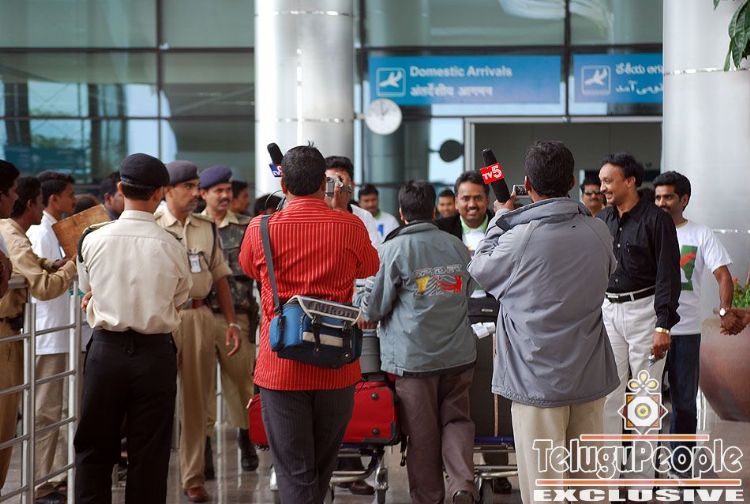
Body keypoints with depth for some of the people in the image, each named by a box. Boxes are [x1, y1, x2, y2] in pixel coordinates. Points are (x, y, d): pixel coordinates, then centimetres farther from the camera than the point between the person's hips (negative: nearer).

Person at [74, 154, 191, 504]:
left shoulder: (92, 240, -5)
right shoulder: (171, 247, -8)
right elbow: (179, 301, 6)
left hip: (106, 348, 1)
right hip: (156, 354, -1)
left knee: (94, 449, 11)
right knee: (150, 455, 7)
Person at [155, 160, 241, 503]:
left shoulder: (207, 228, 13)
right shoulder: (151, 226, -3)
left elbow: (220, 277, 16)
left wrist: (232, 322, 11)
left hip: (200, 316, 5)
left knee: (197, 400, 10)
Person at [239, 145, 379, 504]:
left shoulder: (261, 229, -7)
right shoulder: (350, 226, -5)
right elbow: (369, 269, 16)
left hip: (281, 368, -2)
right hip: (336, 367, 2)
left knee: (295, 474, 2)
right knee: (323, 468, 21)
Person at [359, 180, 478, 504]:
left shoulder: (393, 249, -8)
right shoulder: (457, 246, 5)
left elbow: (374, 307, -5)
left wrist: (366, 315, 17)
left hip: (413, 357, -3)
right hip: (459, 353, 3)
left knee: (422, 433, 6)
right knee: (456, 420, 12)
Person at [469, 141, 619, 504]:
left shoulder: (520, 237, -18)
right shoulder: (598, 232, -3)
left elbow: (480, 270, 0)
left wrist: (501, 218, 13)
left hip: (539, 380, -5)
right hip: (591, 377, 5)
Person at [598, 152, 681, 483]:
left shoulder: (656, 220, -8)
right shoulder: (601, 221, 7)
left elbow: (668, 276, -11)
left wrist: (663, 326, -17)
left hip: (644, 309, -5)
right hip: (607, 310, 5)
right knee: (608, 393, 6)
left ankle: (643, 476, 11)